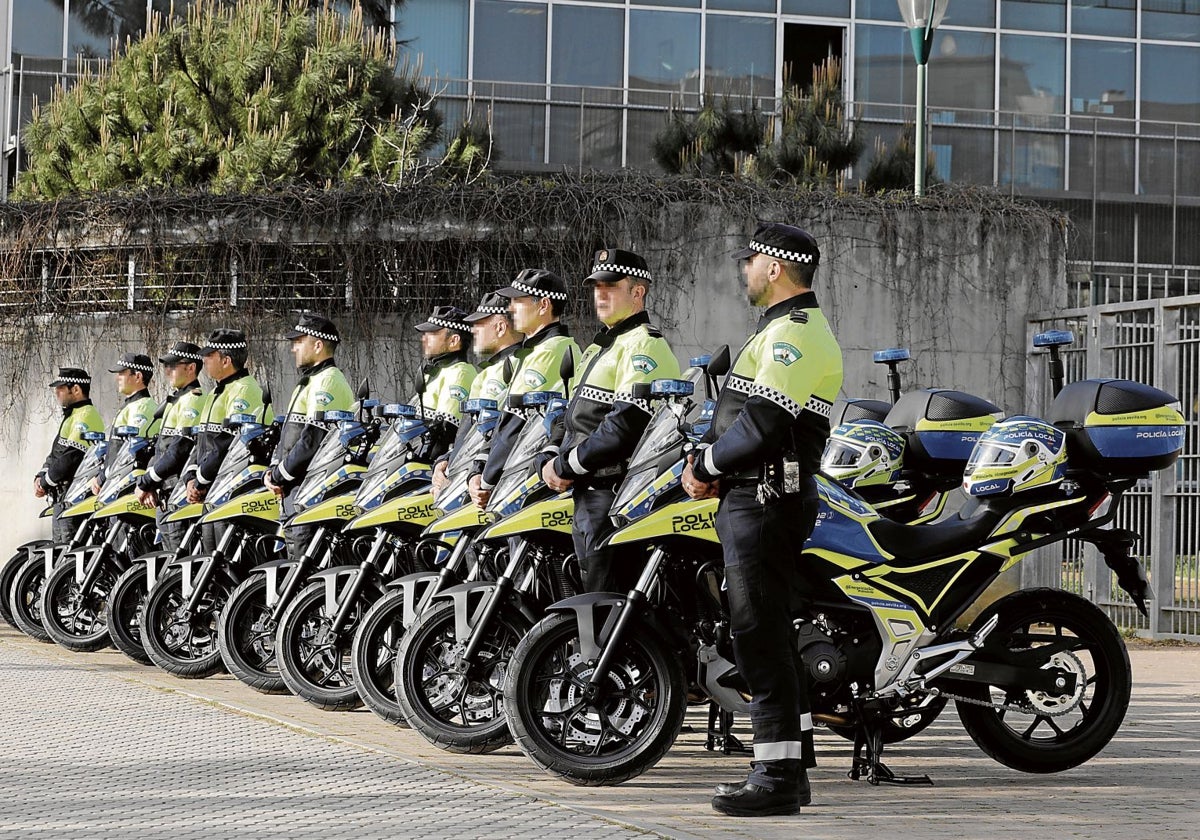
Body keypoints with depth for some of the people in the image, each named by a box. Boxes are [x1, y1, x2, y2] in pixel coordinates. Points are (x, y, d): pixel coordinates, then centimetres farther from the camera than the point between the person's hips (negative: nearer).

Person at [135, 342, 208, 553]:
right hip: (165, 494, 10)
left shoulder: (193, 400, -11)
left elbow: (179, 450, -18)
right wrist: (148, 483, 8)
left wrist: (146, 482, -13)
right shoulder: (176, 400, 21)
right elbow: (161, 447, 21)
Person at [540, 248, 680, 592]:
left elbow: (627, 424, -22)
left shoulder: (644, 345, -10)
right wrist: (552, 461, 5)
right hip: (588, 494, 10)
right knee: (593, 589, 12)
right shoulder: (601, 347, 23)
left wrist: (567, 466, -15)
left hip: (617, 493, -10)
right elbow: (576, 416, 25)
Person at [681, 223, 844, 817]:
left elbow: (762, 422, -23)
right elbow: (737, 411, 22)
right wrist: (705, 458, 6)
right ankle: (790, 769, 19)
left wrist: (708, 465, -9)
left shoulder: (794, 333, -13)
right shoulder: (786, 328, 22)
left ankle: (778, 777, -9)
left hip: (763, 500, -11)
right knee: (773, 634, 13)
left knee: (760, 635, -10)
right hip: (757, 498, 11)